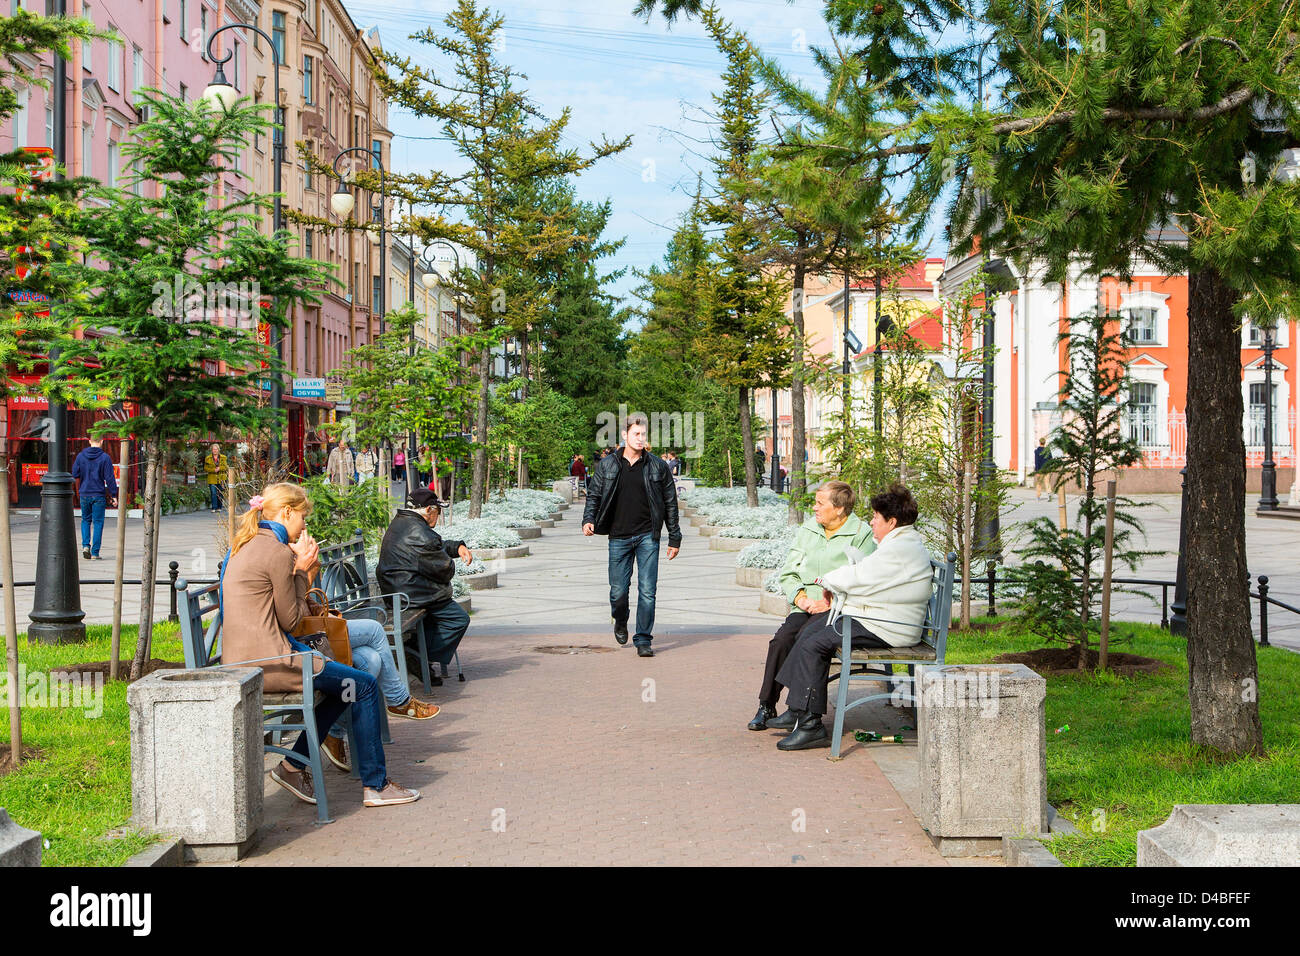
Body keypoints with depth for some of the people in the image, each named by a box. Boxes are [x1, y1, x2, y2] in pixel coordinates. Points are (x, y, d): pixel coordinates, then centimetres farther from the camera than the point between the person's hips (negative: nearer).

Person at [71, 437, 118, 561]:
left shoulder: (81, 456, 1)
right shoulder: (105, 457, -7)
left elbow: (75, 476, 4)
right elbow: (109, 478, -9)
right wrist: (114, 496, -5)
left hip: (84, 494, 3)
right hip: (99, 495, -3)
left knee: (85, 520, 19)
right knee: (98, 522, 3)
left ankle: (85, 545, 1)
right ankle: (95, 553, 2)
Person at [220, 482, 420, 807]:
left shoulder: (245, 545, 16)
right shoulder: (277, 552, -15)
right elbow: (290, 619, -8)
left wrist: (302, 571, 9)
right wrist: (301, 570, 1)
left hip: (242, 659, 10)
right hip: (267, 661, -10)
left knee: (344, 682, 21)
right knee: (364, 686, -3)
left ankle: (294, 766, 20)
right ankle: (375, 786, 3)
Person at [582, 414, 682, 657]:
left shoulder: (657, 466, 2)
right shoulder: (607, 465, 4)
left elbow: (670, 503, 7)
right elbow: (594, 494, 10)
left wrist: (674, 538, 6)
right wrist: (588, 520, -9)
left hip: (648, 537, -1)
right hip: (618, 537, 1)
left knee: (647, 590, -5)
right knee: (618, 590, 4)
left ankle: (643, 640, 5)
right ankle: (620, 623, 35)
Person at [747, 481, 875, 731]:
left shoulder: (861, 535, -1)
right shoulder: (807, 530, 17)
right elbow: (787, 573, 17)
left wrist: (830, 603, -17)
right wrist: (800, 597, -3)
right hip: (805, 607, 5)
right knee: (782, 638, -24)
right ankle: (766, 706, -16)